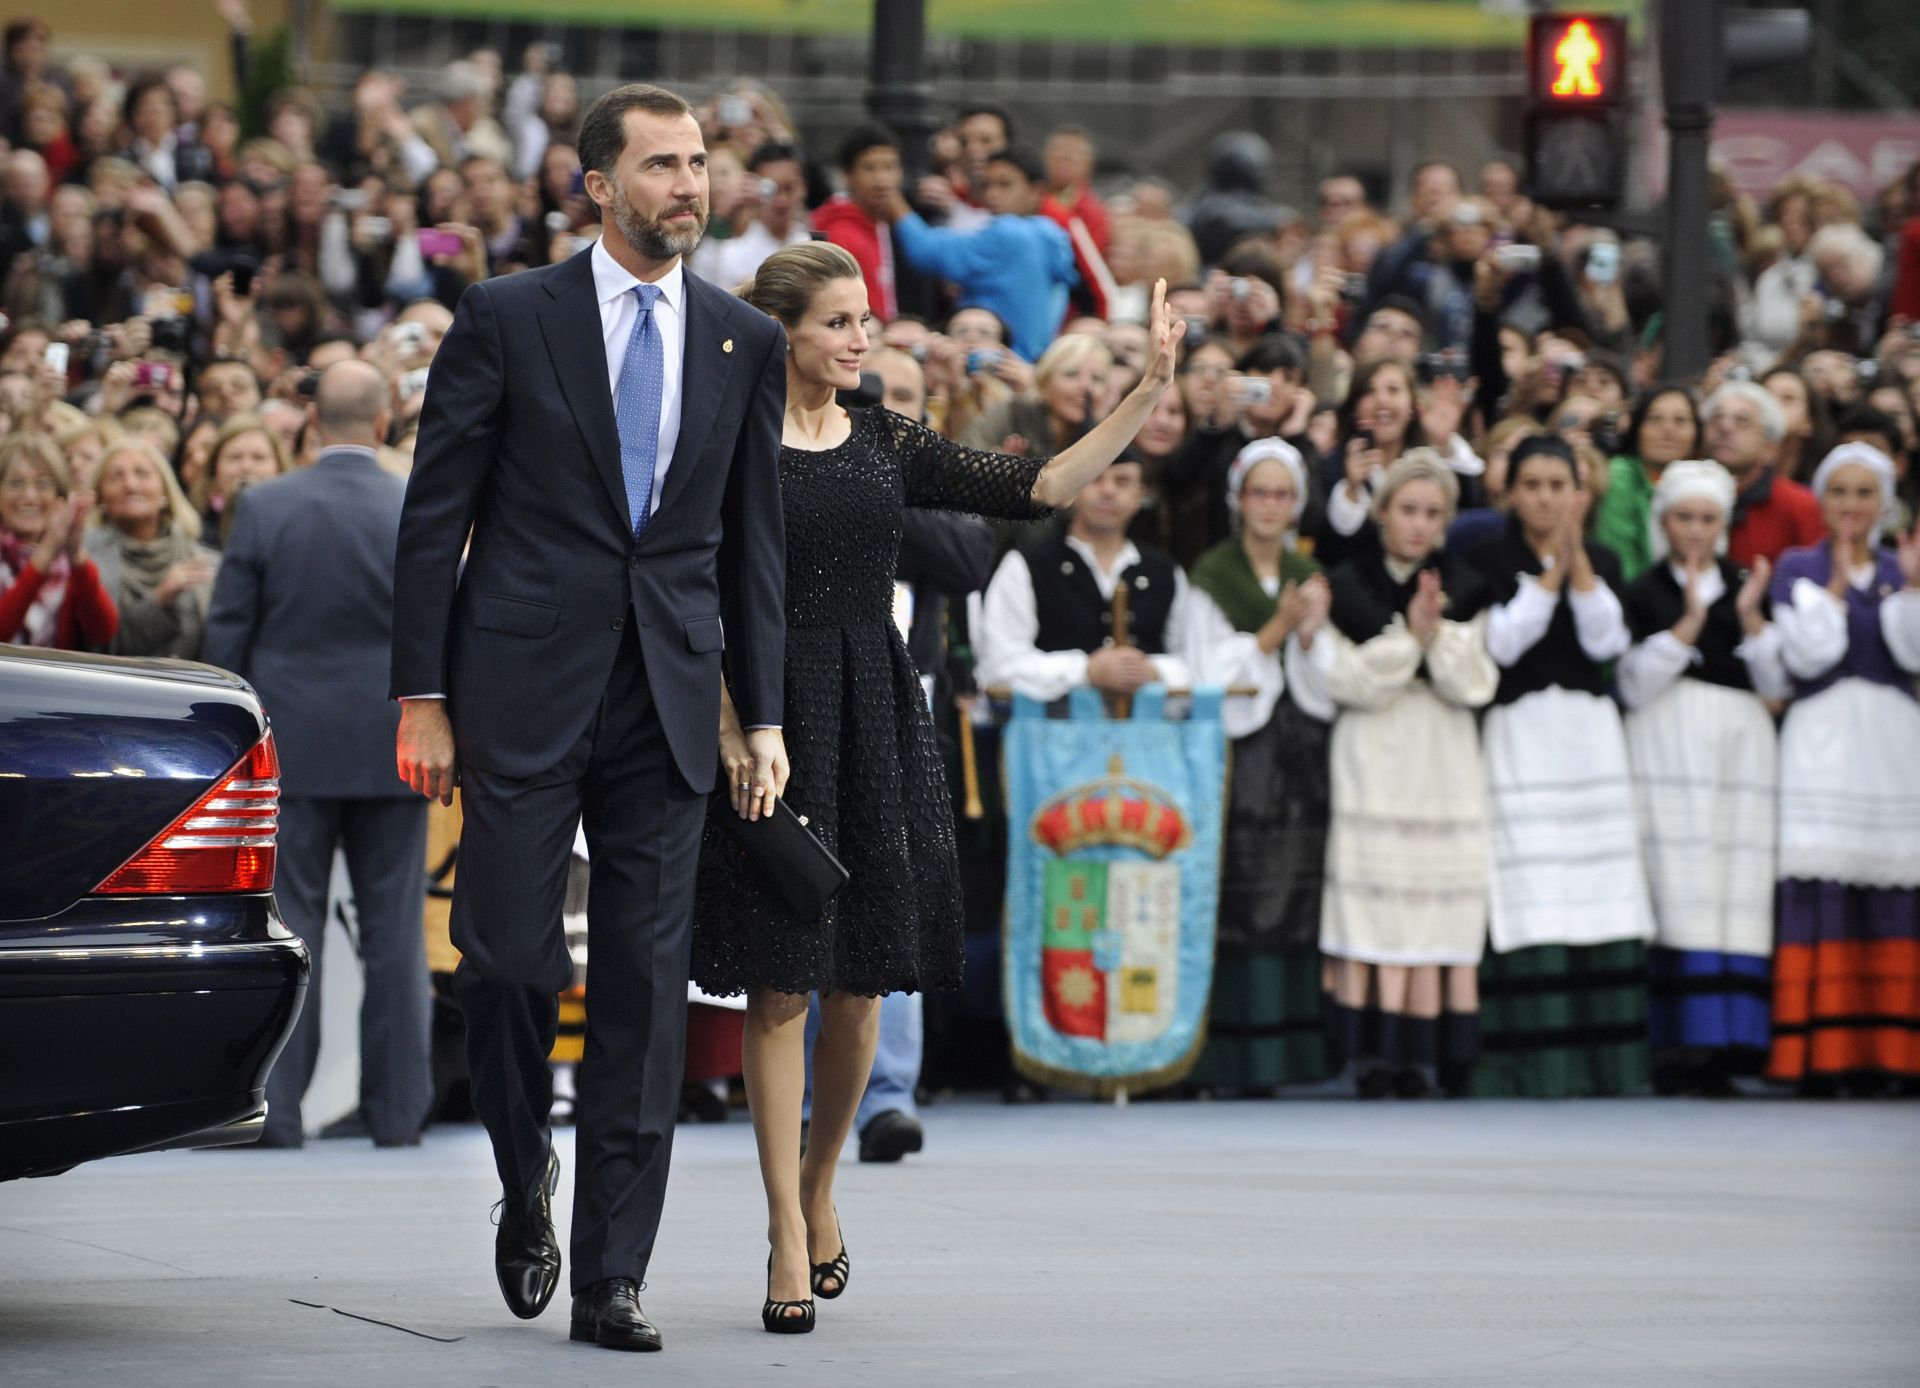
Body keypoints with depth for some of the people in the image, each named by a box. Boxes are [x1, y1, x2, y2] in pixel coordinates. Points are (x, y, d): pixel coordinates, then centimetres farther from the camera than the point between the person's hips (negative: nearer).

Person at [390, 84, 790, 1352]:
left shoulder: (747, 343, 10)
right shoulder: (507, 321, 1)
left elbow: (756, 538, 13)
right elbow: (435, 515, 1)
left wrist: (765, 715, 7)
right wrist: (421, 697, -5)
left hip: (668, 699, 2)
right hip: (524, 691, -2)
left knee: (646, 988, 0)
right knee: (512, 954, -5)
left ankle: (612, 1277, 5)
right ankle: (528, 1182, 24)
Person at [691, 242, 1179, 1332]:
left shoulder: (887, 444, 10)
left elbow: (1035, 488, 4)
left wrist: (1149, 395, -3)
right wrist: (732, 732, -17)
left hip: (878, 719, 4)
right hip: (774, 716, -4)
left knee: (859, 984, 5)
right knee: (780, 985, -4)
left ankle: (818, 1189, 27)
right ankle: (791, 1238, 1)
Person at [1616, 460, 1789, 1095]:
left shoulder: (1746, 585, 17)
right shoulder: (1643, 592, 7)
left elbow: (1778, 684, 11)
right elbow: (1633, 685, -4)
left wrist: (1750, 618, -3)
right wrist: (1688, 622, -11)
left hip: (1742, 744, 4)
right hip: (1669, 744, -4)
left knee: (1738, 893, -5)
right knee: (1679, 891, -13)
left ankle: (1722, 1048, -3)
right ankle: (1676, 1047, -14)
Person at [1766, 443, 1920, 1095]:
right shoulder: (1798, 569, 6)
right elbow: (1807, 653, -8)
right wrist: (1840, 581, -7)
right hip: (1823, 741, -3)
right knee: (1820, 894, -11)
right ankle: (1820, 1055, -10)